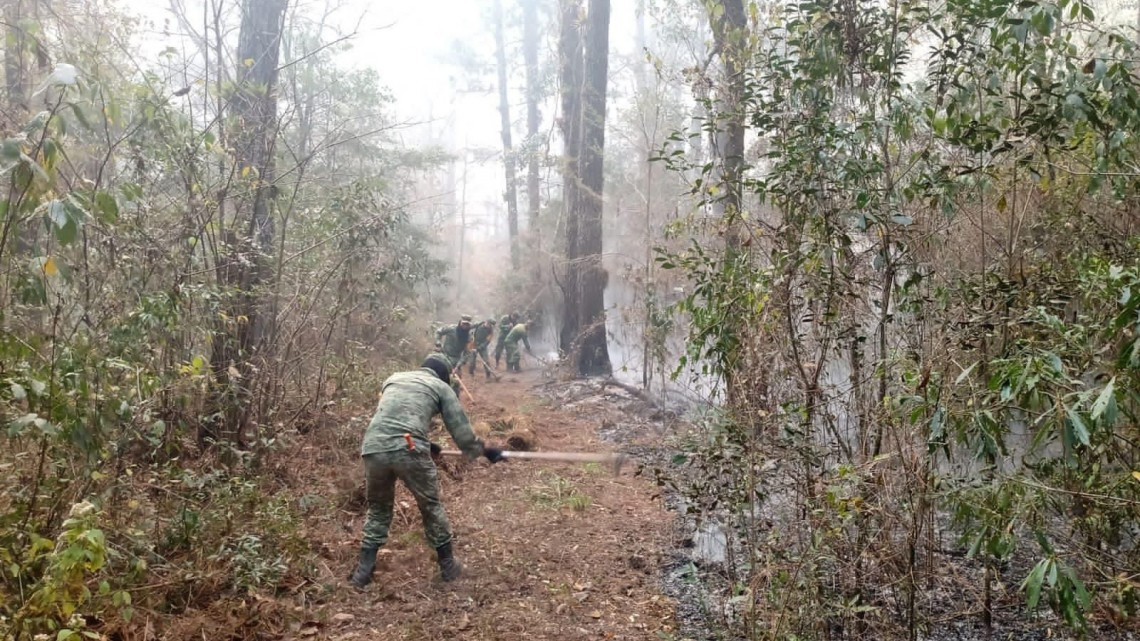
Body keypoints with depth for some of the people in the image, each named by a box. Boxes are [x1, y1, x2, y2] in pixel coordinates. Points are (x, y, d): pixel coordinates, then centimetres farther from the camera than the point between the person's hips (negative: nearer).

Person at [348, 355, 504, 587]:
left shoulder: (393, 378, 31)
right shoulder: (441, 386, 18)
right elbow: (460, 427, 15)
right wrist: (483, 450, 30)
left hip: (373, 448, 4)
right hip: (408, 449, -3)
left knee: (378, 507, 23)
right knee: (430, 505, 17)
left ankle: (363, 570, 21)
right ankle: (448, 564, 27)